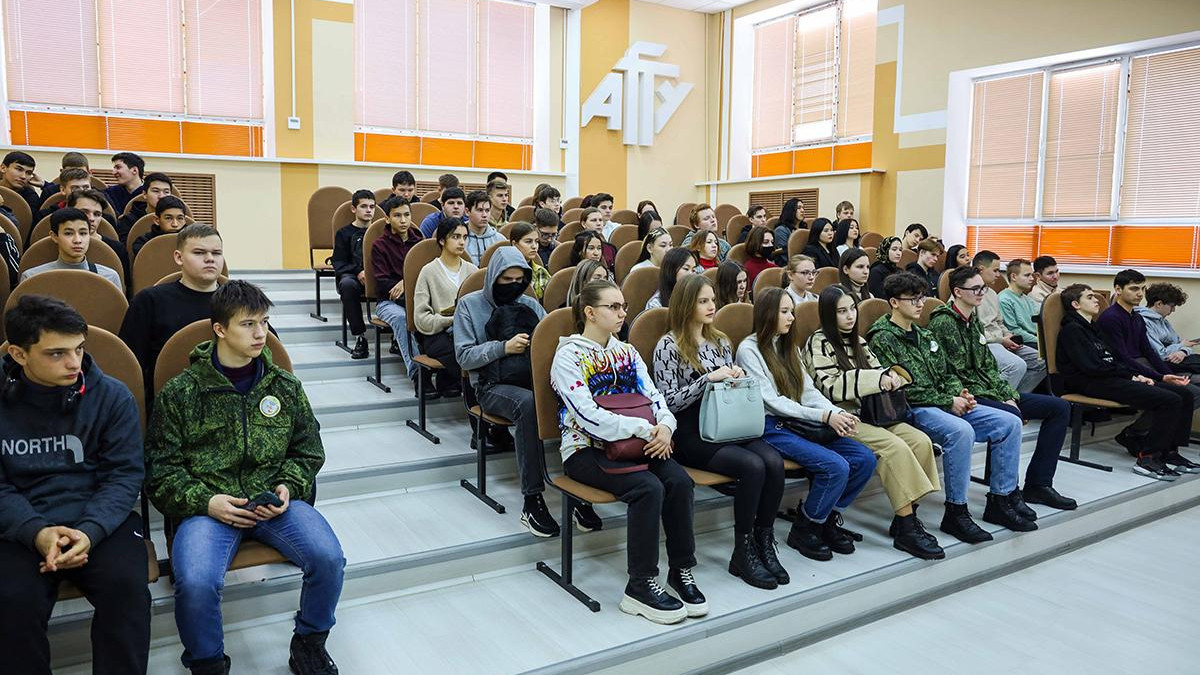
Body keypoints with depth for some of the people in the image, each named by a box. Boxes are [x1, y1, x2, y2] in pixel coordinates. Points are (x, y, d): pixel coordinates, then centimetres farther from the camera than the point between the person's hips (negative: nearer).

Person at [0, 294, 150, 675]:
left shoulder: (112, 395, -1)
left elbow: (125, 474, -3)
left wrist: (90, 530, -21)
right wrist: (37, 532, -19)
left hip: (100, 519, 0)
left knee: (126, 587, -26)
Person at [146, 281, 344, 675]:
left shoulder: (285, 386, 11)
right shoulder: (180, 393, 3)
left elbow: (308, 450, 16)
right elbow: (161, 469, 4)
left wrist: (288, 487, -4)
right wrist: (205, 502, -11)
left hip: (274, 500, 2)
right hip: (208, 505, -2)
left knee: (329, 559, -24)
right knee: (196, 583, -31)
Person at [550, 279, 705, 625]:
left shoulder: (627, 352, 15)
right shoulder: (568, 356, -7)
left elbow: (654, 396, 9)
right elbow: (588, 416, -18)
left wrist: (664, 426, -14)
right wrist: (645, 429, -22)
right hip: (585, 450, -6)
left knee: (679, 480, -21)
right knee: (648, 488, -29)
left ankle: (681, 570, -7)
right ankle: (641, 585, -16)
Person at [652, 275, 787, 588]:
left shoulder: (720, 341, 16)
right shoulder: (669, 346, -4)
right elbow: (669, 402, -10)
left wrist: (738, 377, -1)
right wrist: (709, 378, -17)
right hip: (689, 433, -6)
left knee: (774, 461, -22)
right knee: (753, 466, -27)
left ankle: (764, 543, -8)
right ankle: (743, 552, -12)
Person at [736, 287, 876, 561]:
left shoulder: (789, 346, 19)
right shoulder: (749, 349, -6)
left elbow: (809, 390, 12)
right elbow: (771, 401, -13)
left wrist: (838, 414, -8)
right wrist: (824, 416, -17)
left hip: (800, 422, 8)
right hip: (771, 427, -7)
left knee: (864, 458, -10)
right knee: (836, 467, -25)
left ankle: (828, 517, 9)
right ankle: (803, 530, -3)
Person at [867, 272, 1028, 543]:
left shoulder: (923, 335, 19)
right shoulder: (882, 339, -8)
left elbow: (946, 373, 22)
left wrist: (959, 393, -1)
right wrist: (948, 402, -14)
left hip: (944, 404, 9)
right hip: (912, 410, -9)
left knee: (1009, 423, -3)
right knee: (961, 431, -36)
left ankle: (999, 501, 4)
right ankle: (956, 512, -22)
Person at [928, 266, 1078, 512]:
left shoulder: (974, 320, 16)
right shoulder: (944, 322, -13)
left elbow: (989, 367, 15)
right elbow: (960, 374, -17)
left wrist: (1010, 396, 0)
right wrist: (1002, 400, -14)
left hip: (990, 392, 10)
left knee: (1059, 407, 5)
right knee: (1011, 416, -37)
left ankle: (1037, 483, 7)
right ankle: (1006, 496, -25)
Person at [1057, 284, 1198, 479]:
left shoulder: (1093, 328, 25)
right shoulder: (1072, 330, -5)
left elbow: (1114, 360, 21)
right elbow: (1092, 368, -14)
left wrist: (1137, 375, 2)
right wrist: (1131, 376, -8)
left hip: (1112, 378, 9)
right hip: (1093, 384, -9)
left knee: (1184, 394, 0)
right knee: (1170, 400, -22)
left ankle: (1170, 451, 5)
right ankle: (1147, 459, -18)